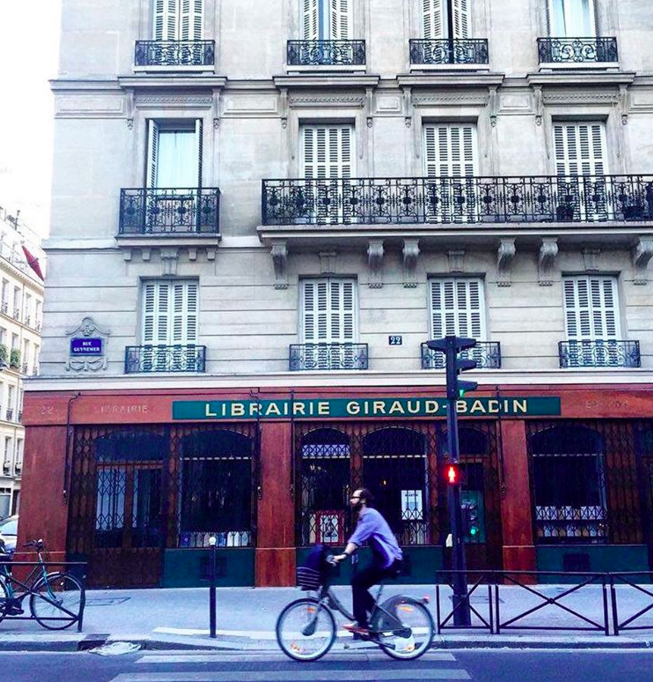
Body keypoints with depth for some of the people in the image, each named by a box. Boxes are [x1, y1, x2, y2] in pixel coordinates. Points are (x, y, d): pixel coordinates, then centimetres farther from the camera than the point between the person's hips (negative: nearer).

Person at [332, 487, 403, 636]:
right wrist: (344, 554, 4)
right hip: (384, 559, 10)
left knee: (357, 581, -13)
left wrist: (344, 555, -34)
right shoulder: (364, 516, 19)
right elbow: (356, 539, 14)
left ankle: (362, 624, -9)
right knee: (360, 584, 8)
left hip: (389, 559, -10)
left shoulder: (370, 515, -12)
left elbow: (357, 538, -25)